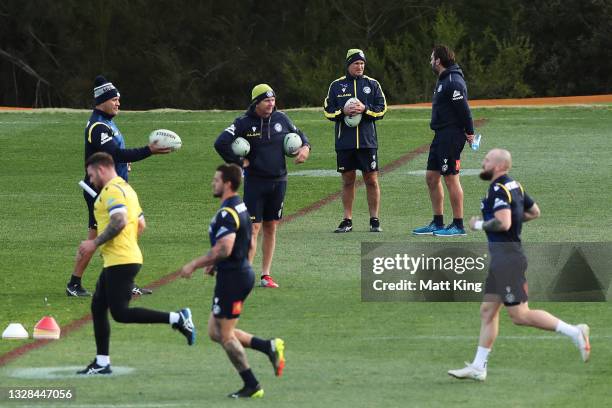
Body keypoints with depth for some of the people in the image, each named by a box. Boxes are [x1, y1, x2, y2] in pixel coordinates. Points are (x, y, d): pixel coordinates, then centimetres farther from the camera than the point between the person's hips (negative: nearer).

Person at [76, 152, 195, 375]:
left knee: (120, 313, -12)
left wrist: (95, 243, -20)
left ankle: (177, 318, -14)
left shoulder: (112, 190, -12)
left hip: (120, 262, -11)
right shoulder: (126, 188, 20)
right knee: (98, 307, 12)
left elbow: (119, 222, -26)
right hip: (116, 262, 11)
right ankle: (102, 363, 14)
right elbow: (141, 224, 22)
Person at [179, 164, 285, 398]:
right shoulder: (241, 208, 13)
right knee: (216, 332, 15)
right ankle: (270, 347, 8)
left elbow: (224, 249, -29)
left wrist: (194, 265, -20)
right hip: (243, 271, 10)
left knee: (225, 335, 1)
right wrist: (215, 264, 21)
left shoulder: (227, 213, -20)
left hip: (231, 278, -10)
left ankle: (251, 386, 5)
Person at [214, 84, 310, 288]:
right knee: (253, 228, -9)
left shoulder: (281, 118, 5)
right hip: (255, 181, -4)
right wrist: (239, 162, -10)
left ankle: (266, 275, 15)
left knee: (271, 228, 8)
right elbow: (221, 143, -12)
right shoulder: (244, 123, -8)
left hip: (278, 181, 4)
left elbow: (298, 134, 21)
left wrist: (305, 147, 1)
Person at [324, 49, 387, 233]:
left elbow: (381, 109, 3)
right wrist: (343, 111, -12)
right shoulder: (336, 86, 8)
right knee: (348, 180, 5)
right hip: (344, 141, 1)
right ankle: (347, 220, 10)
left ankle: (374, 220, 6)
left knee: (371, 179, -1)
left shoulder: (372, 84, 7)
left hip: (367, 141, -1)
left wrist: (364, 109, -13)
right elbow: (328, 111, 6)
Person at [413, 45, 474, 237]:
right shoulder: (443, 80, 16)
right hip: (441, 135, 11)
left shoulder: (453, 82, -16)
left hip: (451, 136, -11)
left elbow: (463, 109, -19)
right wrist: (468, 131, 14)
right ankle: (437, 223, 18)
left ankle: (458, 225, -2)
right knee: (431, 177, 12)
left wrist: (469, 132, -15)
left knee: (451, 178, -7)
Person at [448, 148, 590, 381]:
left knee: (519, 315, -7)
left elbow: (503, 223, -27)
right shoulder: (515, 186, 13)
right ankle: (478, 368, 14)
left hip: (507, 257, -10)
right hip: (501, 259, 10)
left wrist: (479, 225, -12)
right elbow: (534, 212, 25)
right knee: (488, 311, 12)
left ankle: (573, 332, -8)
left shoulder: (498, 189, -16)